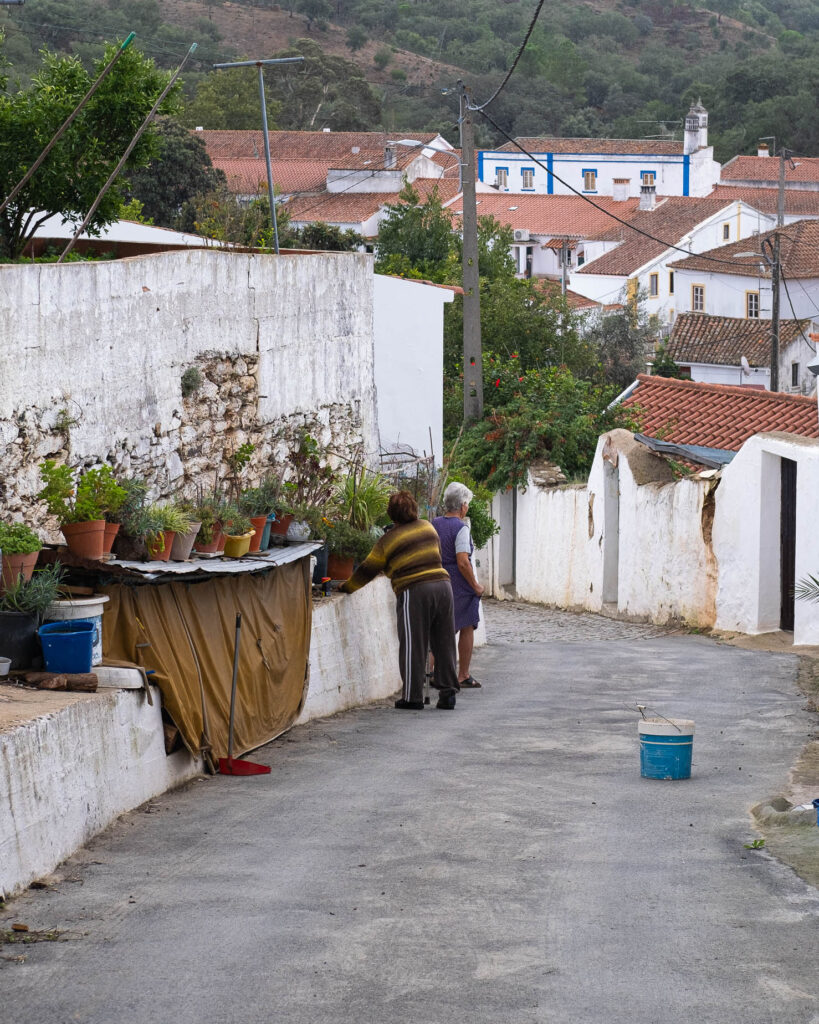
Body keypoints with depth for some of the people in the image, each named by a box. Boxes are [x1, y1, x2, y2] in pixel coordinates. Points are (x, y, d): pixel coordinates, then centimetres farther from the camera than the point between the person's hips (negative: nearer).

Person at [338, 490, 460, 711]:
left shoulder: (388, 541, 0)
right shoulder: (428, 527, 14)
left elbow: (367, 571, 6)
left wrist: (347, 586, 22)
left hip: (414, 592, -5)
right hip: (443, 584, 5)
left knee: (413, 645, 2)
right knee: (444, 643, 10)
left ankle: (413, 697, 3)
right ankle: (447, 692, 10)